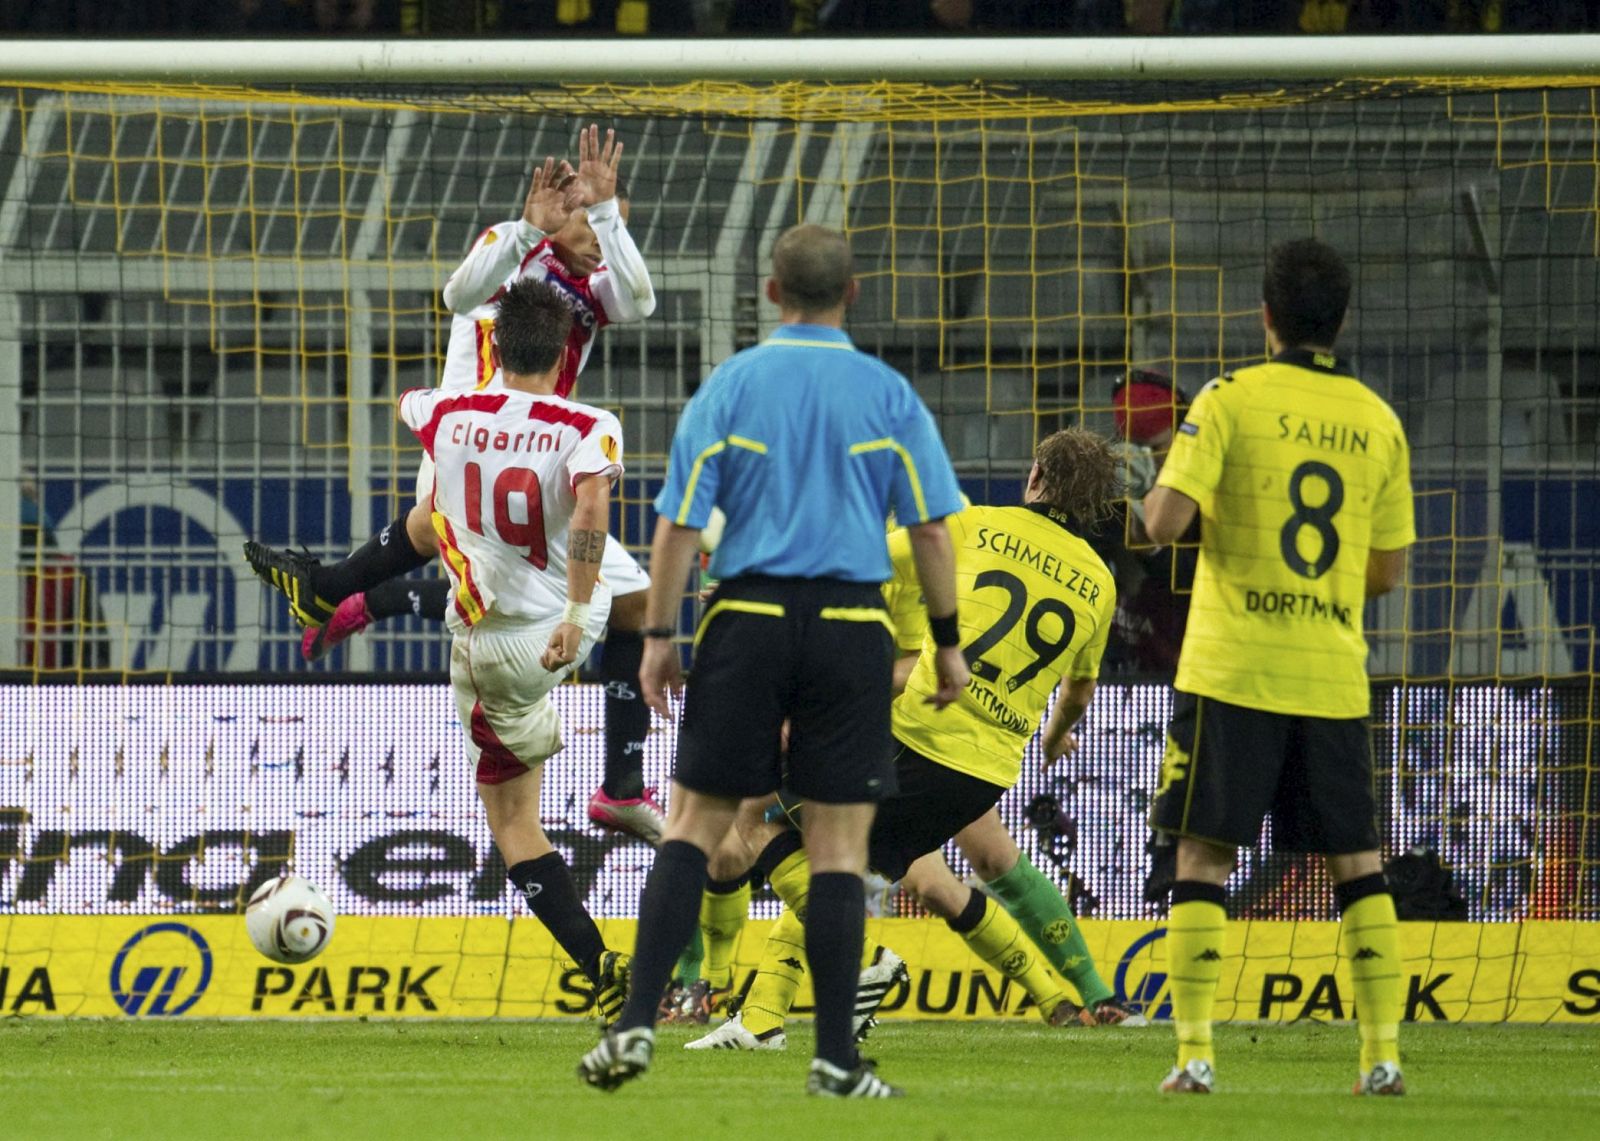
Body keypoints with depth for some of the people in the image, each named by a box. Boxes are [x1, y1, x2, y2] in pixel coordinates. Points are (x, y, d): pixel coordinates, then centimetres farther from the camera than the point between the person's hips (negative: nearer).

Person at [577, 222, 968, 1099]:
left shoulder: (729, 386, 3)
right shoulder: (888, 396, 3)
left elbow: (679, 524, -1)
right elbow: (931, 528, 2)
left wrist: (658, 636, 5)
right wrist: (946, 642, 10)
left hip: (749, 620, 0)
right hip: (851, 624, 0)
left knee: (695, 823, 5)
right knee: (840, 843, 3)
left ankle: (638, 1024, -5)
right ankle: (835, 1059, 2)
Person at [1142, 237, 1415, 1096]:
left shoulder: (1232, 402, -5)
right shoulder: (1377, 421, 7)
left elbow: (1164, 521, -13)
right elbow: (1388, 571, 10)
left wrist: (1157, 500, 10)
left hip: (1233, 673, -3)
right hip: (1333, 678, 3)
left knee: (1204, 858, 2)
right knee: (1356, 863, 10)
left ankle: (1194, 1054, -4)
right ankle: (1382, 1053, 4)